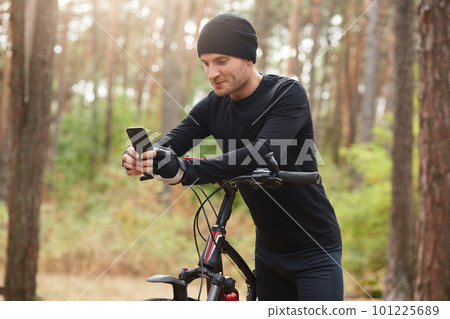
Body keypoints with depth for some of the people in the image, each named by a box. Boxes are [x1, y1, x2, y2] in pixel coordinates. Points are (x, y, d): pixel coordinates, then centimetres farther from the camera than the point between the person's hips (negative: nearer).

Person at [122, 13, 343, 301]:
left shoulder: (288, 94, -18)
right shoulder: (214, 106, 1)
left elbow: (262, 153, -33)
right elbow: (173, 141, -9)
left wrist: (187, 171, -44)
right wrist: (141, 157, -34)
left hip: (315, 248, -6)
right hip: (269, 250, 6)